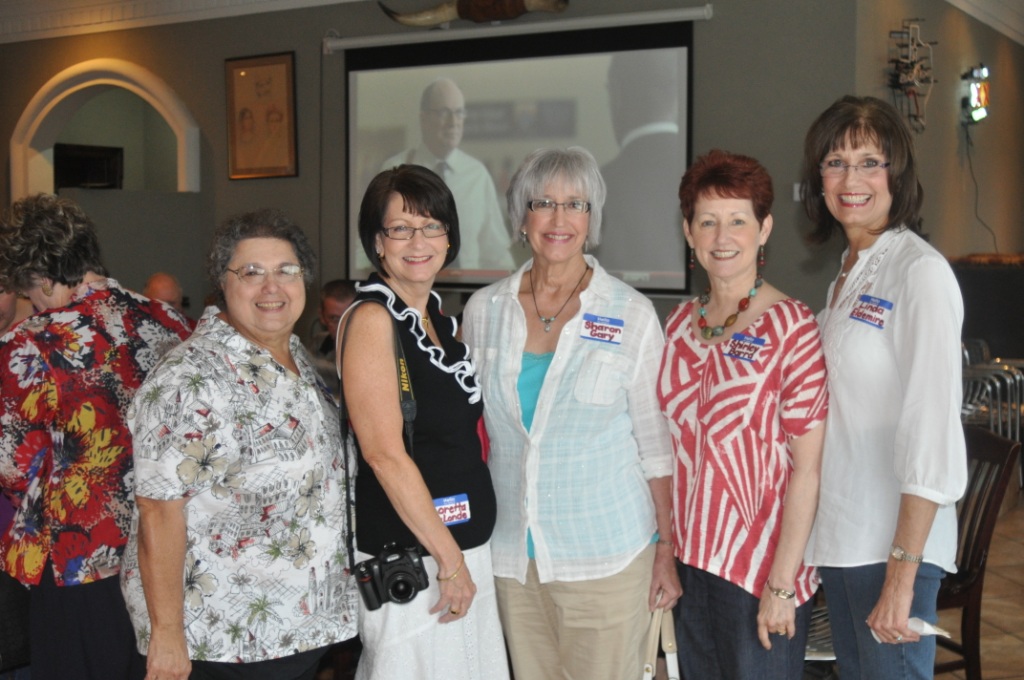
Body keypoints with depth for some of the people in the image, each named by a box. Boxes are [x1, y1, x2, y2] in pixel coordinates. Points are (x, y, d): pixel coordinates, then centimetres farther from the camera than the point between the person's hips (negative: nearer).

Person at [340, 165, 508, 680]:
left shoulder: (438, 318, 11)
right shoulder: (372, 318, -13)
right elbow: (384, 452, -19)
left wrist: (464, 553, 12)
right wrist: (449, 559, -16)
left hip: (466, 540, 8)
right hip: (409, 556, -8)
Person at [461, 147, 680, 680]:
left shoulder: (631, 315, -4)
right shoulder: (484, 310, 3)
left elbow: (656, 440, -1)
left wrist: (666, 547, -3)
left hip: (605, 552, -3)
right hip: (512, 550, 3)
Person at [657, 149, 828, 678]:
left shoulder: (793, 328, -12)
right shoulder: (682, 322, 5)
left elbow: (808, 468, -14)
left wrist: (781, 584, -16)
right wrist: (663, 552, 6)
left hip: (762, 569, -6)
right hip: (690, 560, 6)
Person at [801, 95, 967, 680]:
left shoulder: (920, 272, -14)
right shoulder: (848, 270, 11)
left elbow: (932, 432, -20)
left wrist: (902, 572, -22)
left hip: (895, 542, -8)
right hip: (839, 532, 8)